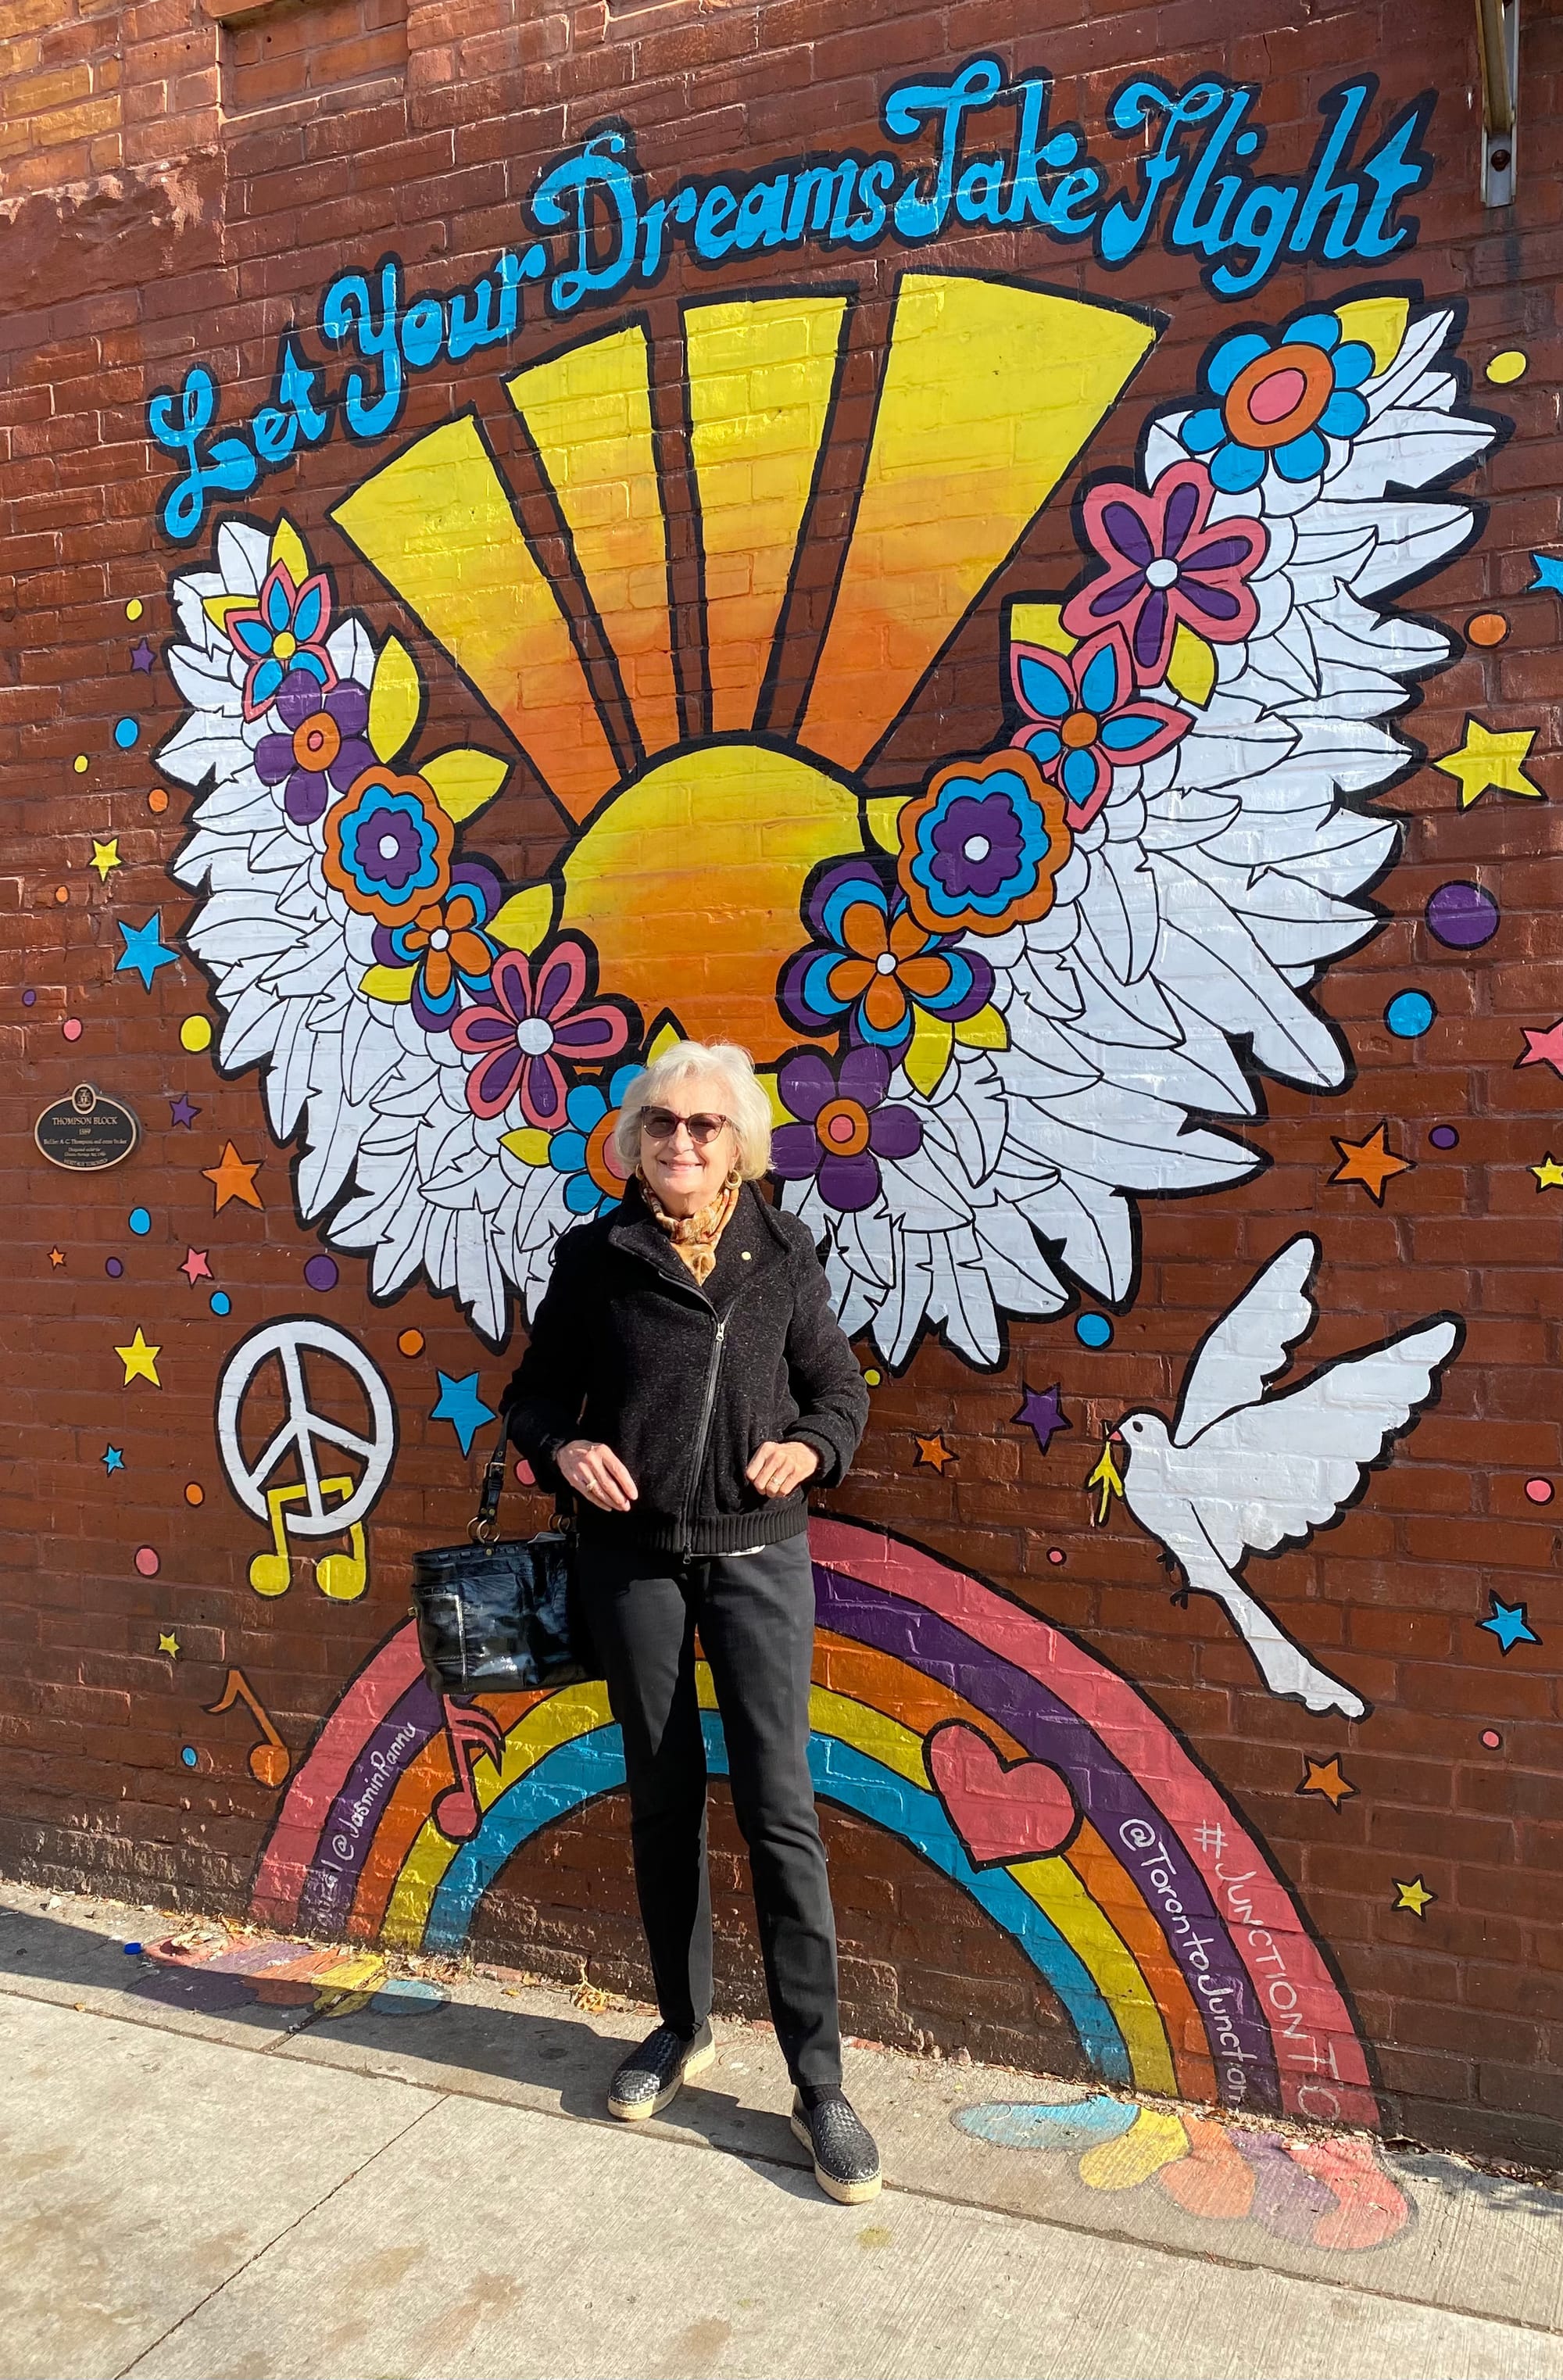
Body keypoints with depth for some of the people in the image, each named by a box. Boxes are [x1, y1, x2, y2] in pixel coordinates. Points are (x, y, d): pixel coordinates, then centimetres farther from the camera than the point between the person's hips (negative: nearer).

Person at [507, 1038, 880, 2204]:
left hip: (758, 1555, -1)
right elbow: (537, 1391, 6)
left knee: (781, 1809, -2)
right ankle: (685, 2026, 34)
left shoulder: (783, 1252, -1)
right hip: (634, 1560, 1)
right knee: (664, 1800, 13)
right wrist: (561, 1448, -15)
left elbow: (840, 1385, 7)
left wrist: (809, 1446, -13)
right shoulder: (596, 1256, -3)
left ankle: (819, 2081, 10)